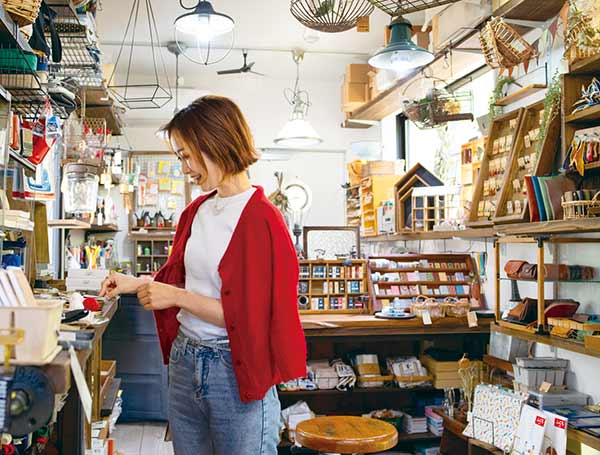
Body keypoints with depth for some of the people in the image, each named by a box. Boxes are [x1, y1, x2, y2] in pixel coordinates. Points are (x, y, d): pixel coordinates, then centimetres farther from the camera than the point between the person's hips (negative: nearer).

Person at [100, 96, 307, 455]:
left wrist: (178, 297, -18)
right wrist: (136, 284, 12)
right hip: (185, 361, 7)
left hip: (234, 370, -7)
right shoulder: (196, 212, 7)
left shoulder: (260, 219, -16)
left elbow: (253, 317, -18)